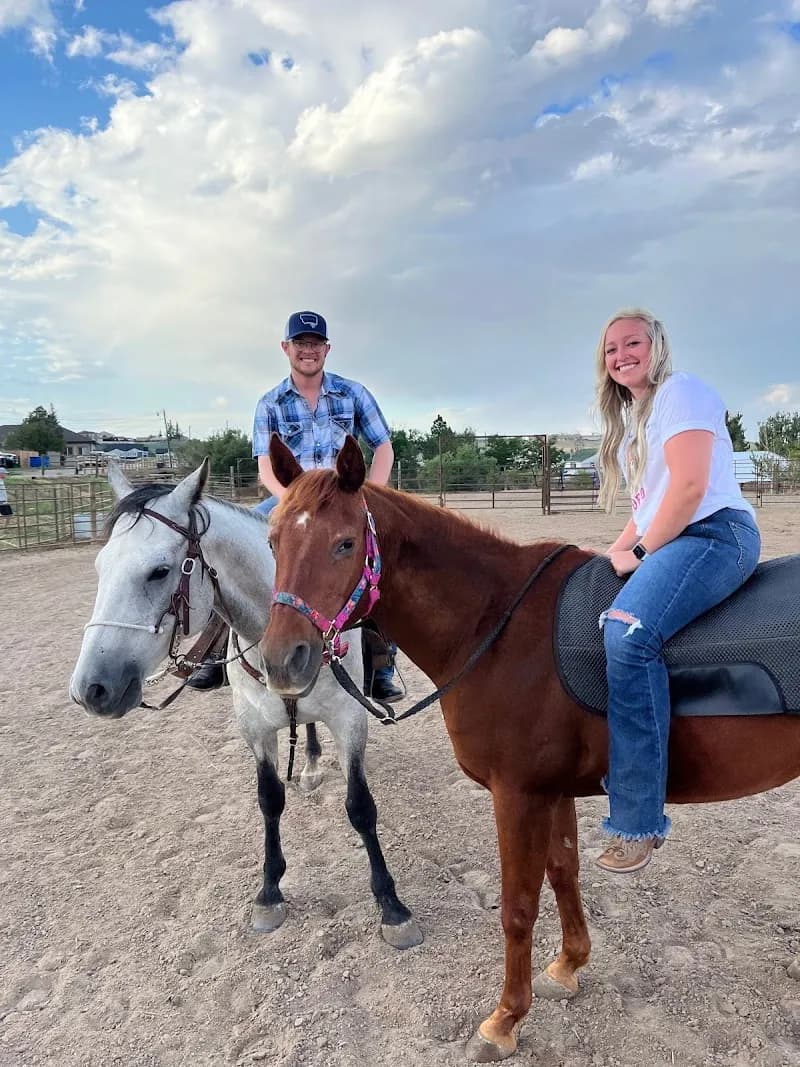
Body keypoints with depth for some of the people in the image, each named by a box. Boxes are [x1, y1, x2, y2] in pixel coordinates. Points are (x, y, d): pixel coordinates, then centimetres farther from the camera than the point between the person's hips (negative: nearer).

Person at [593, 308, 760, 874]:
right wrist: (615, 551, 8)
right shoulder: (632, 418, 24)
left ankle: (639, 820, -27)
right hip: (669, 541, 11)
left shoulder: (681, 391, -4)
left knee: (627, 631, -32)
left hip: (716, 533, -10)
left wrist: (640, 553, -13)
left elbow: (689, 487, -16)